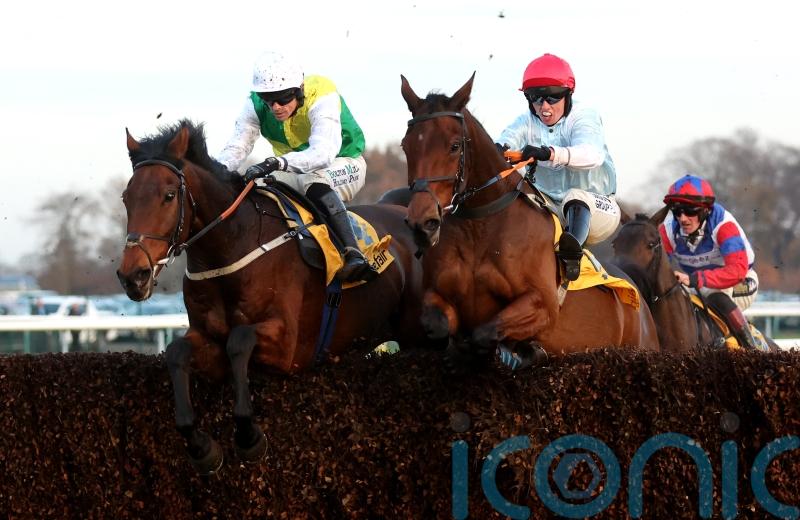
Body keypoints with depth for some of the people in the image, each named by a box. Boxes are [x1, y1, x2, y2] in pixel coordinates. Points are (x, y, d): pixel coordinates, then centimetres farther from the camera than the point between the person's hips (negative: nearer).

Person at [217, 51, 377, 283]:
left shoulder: (322, 97, -31)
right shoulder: (256, 106, -13)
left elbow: (323, 152, -46)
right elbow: (237, 146, -20)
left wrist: (278, 163, -62)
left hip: (343, 165, -6)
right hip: (298, 170, 6)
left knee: (315, 184, -39)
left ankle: (353, 253, -46)